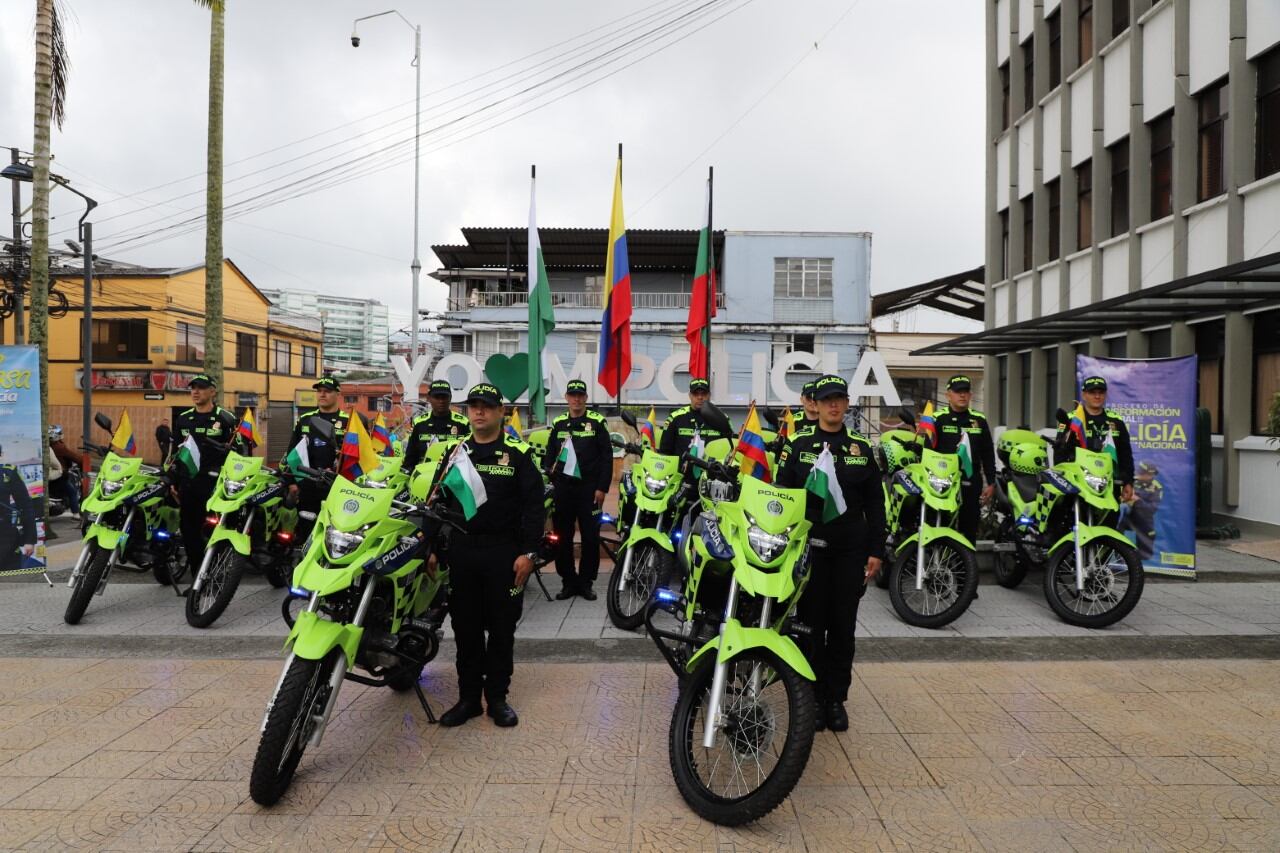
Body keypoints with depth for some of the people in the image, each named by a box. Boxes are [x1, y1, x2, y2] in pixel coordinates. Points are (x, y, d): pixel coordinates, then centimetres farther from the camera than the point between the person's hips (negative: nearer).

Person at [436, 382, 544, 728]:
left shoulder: (518, 454, -2)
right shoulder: (455, 452, 10)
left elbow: (534, 506, -5)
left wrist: (528, 552, -12)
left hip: (504, 553, -3)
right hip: (461, 550, 3)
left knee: (502, 627, 7)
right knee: (465, 627, 10)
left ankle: (497, 696, 21)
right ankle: (468, 697, 22)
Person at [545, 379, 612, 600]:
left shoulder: (597, 422, 0)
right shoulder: (558, 423, 10)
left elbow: (607, 457, -3)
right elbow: (550, 455, 13)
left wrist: (602, 488, -8)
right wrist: (548, 478, 1)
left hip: (589, 488, -3)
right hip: (563, 488, 3)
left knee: (590, 537, 1)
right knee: (562, 537, 5)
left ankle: (586, 582, 13)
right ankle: (568, 581, 17)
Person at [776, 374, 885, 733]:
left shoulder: (861, 448, 7)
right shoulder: (798, 444, 1)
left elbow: (875, 505, 8)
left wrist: (876, 551, 2)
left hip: (851, 551, 2)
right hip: (809, 547, -2)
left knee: (843, 625, 8)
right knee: (812, 623, 5)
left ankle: (837, 698, 22)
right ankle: (813, 697, 18)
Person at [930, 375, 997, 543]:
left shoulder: (979, 420, 12)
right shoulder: (938, 419, 0)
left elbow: (988, 454, 14)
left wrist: (991, 483, 10)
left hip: (971, 484, 4)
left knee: (970, 529, 10)